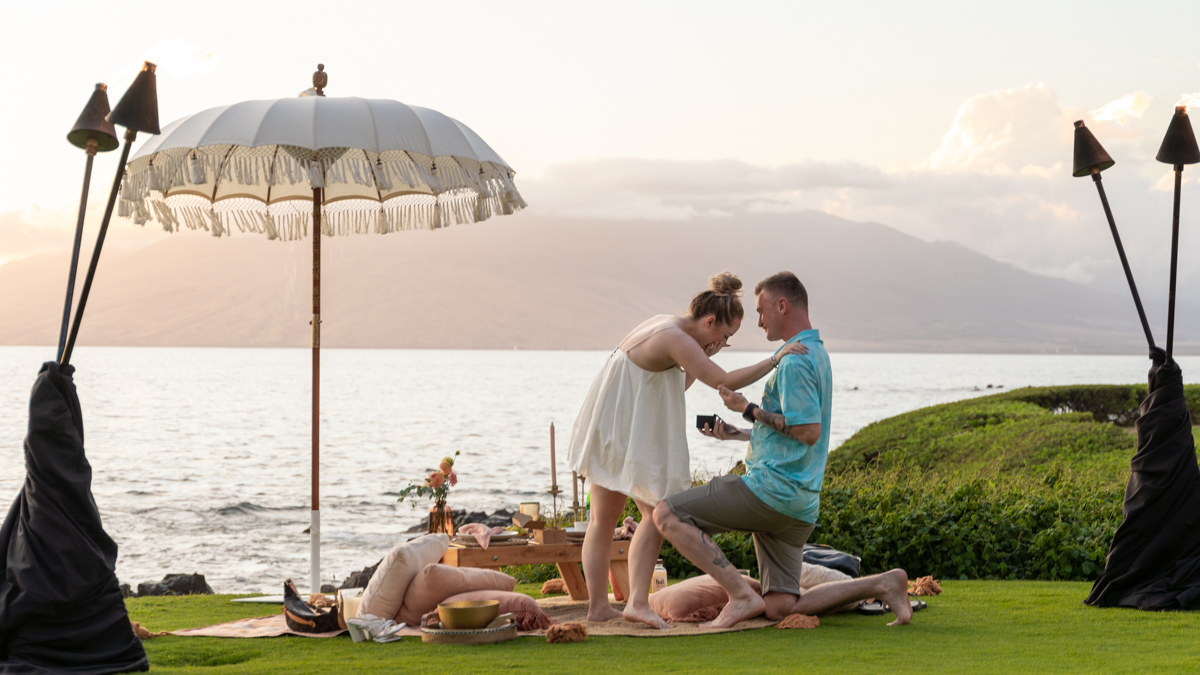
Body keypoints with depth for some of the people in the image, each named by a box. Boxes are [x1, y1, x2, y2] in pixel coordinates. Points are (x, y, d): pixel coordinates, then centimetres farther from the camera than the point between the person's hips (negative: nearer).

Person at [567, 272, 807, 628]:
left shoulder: (664, 324, 9)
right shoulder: (676, 338, -20)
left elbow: (677, 385, 17)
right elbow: (723, 382, -27)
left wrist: (704, 356, 5)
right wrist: (775, 360, -27)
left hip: (609, 431, 10)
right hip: (628, 435, -10)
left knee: (604, 518, 12)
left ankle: (598, 605, 17)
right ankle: (638, 600, -11)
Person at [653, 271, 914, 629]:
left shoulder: (795, 361, -13)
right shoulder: (817, 354, 20)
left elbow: (808, 431, -22)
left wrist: (749, 410, -13)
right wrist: (736, 434, 22)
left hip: (772, 488, -10)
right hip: (800, 504, 10)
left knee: (667, 514, -7)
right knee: (780, 607, 10)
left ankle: (741, 595, -13)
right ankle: (882, 584, 4)